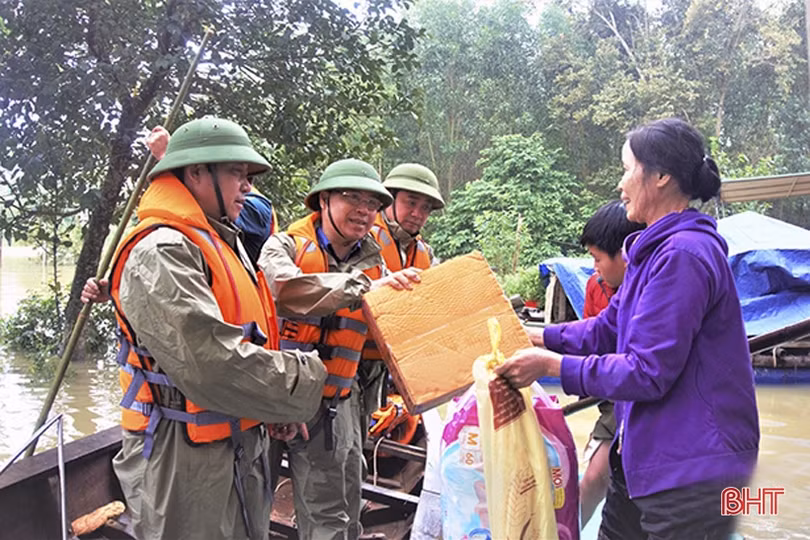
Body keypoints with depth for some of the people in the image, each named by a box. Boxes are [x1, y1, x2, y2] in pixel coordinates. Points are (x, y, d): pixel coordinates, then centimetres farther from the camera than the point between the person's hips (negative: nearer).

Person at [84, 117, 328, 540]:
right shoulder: (160, 253, -20)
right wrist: (303, 382, -19)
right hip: (188, 461, -9)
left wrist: (279, 406, 7)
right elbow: (211, 361, -30)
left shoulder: (222, 243, 13)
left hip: (240, 446, 9)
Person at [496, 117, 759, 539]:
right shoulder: (655, 248, 10)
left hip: (691, 469, -10)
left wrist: (550, 364, -18)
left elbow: (648, 373, -24)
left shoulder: (682, 255, -23)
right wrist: (533, 338, 9)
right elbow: (609, 329, 15)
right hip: (645, 455, 10)